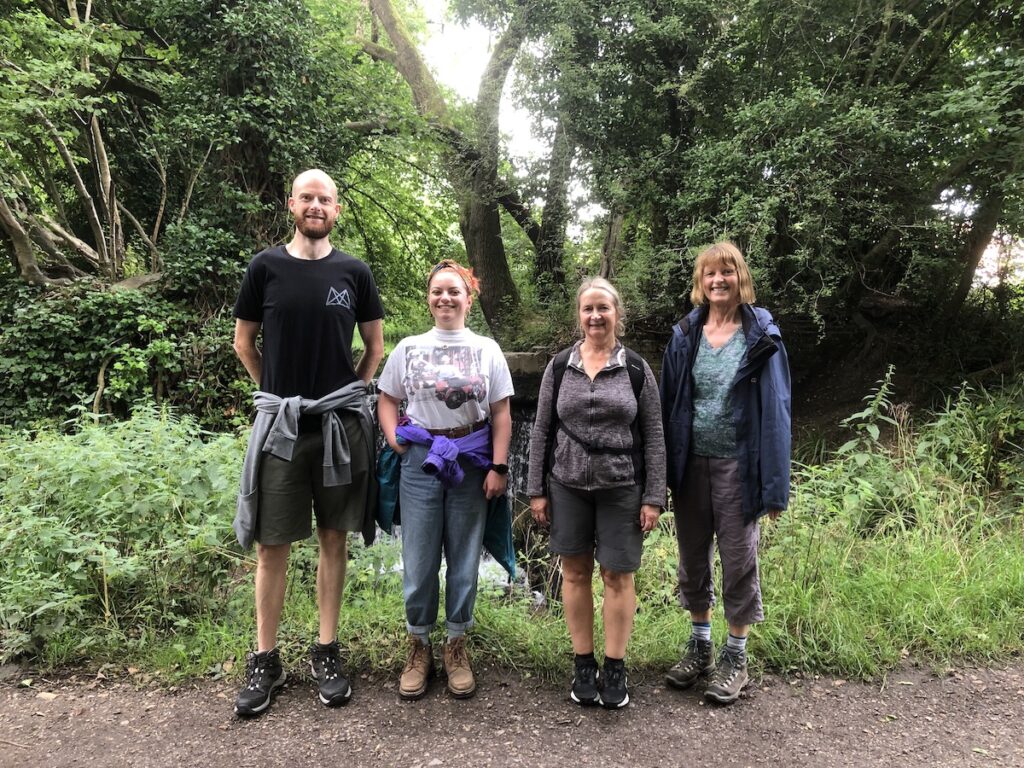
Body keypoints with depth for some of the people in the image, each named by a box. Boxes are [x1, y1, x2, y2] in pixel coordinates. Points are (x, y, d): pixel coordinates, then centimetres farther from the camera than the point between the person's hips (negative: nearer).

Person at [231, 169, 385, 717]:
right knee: (272, 545, 4)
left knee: (334, 538, 8)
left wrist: (351, 393, 5)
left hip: (339, 424, 1)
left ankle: (326, 652, 21)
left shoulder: (353, 273, 4)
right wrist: (276, 394, 7)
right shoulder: (265, 267, 3)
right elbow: (244, 342, 11)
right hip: (280, 422, 0)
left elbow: (375, 346, 12)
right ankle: (265, 660, 18)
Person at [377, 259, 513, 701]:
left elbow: (501, 414, 2)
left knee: (465, 558, 9)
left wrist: (498, 467, -4)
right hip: (421, 460, 0)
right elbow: (386, 400, 11)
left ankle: (456, 646, 25)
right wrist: (395, 442, -4)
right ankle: (419, 647, 23)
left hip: (471, 462, 0)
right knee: (418, 559, 6)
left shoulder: (487, 350, 3)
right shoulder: (408, 348, 5)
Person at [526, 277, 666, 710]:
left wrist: (654, 497, -5)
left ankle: (615, 668, 22)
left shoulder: (636, 369, -1)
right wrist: (536, 490, 1)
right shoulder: (559, 367, 3)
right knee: (575, 573, 10)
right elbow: (541, 430, 5)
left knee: (618, 576, 6)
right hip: (568, 486, 2)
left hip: (621, 488, -1)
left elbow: (654, 436, 0)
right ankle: (583, 664, 25)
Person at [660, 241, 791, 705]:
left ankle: (735, 657, 25)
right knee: (692, 560, 15)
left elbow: (775, 409, -7)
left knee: (738, 562, 8)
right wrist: (663, 472, 0)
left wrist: (774, 485, -11)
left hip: (736, 466, -3)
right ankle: (699, 646, 33)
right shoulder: (685, 335, 2)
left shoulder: (761, 336, -6)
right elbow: (668, 403, 3)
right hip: (691, 464, 4)